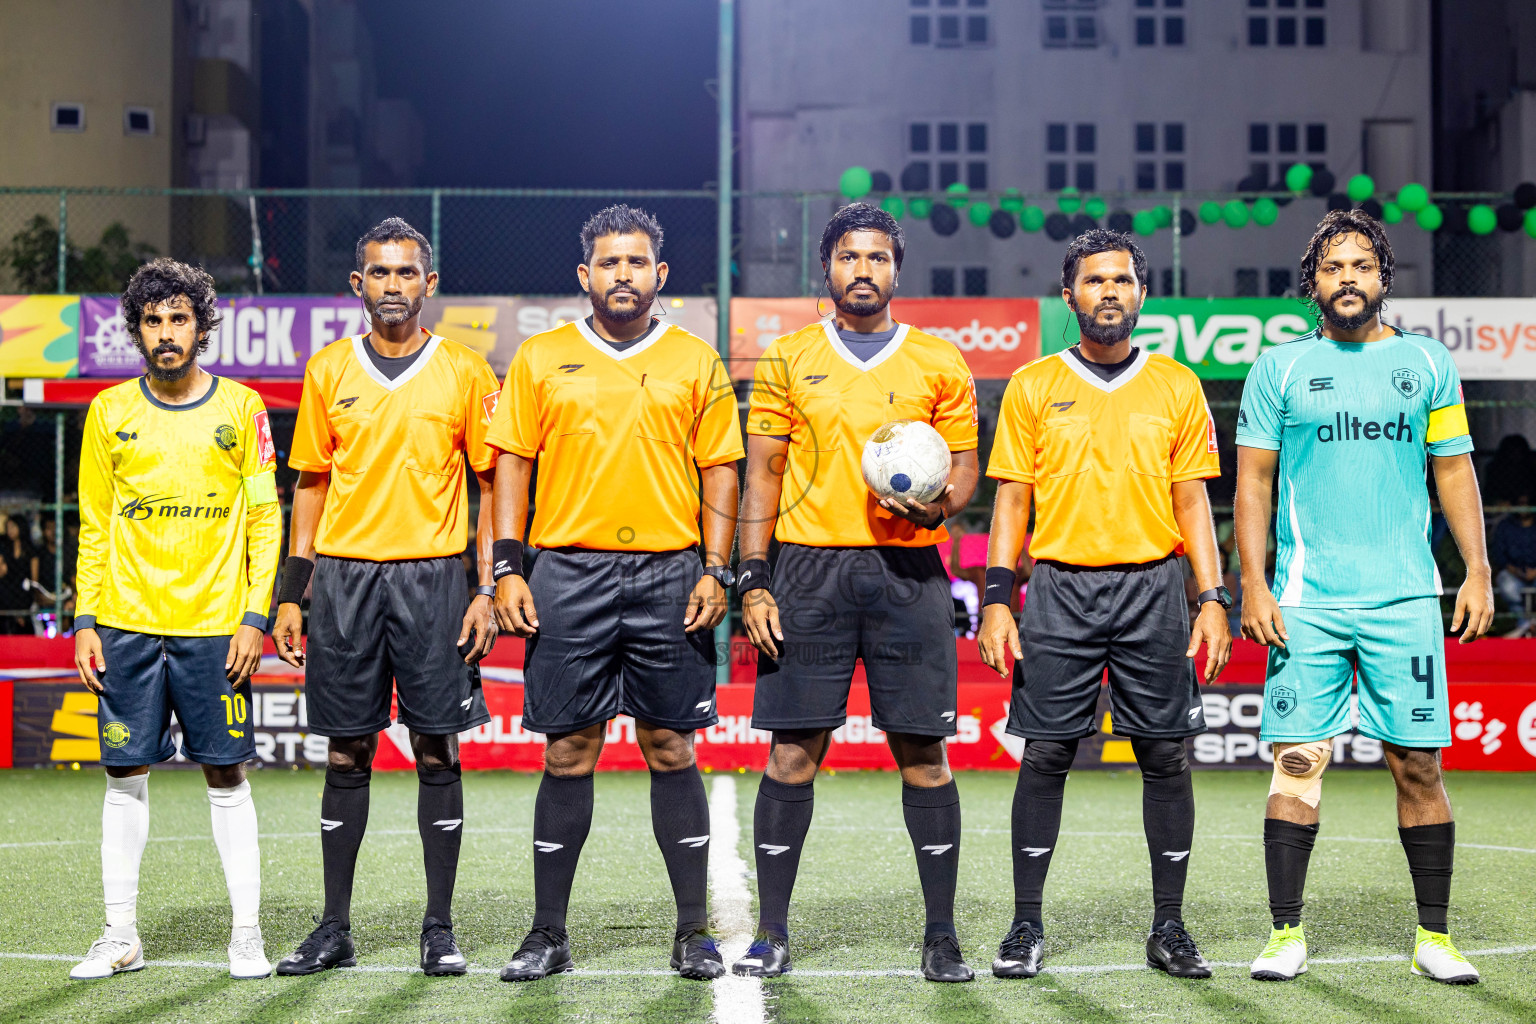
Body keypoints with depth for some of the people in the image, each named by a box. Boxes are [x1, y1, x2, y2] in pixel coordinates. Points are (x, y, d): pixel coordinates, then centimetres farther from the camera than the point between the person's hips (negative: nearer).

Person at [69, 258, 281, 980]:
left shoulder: (241, 408, 3)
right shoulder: (110, 410, 7)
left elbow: (265, 521, 2)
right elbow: (93, 527, 9)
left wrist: (255, 618, -6)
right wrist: (86, 621, 1)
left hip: (215, 626, -2)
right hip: (127, 623, 2)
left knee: (226, 775, 2)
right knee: (125, 774, 4)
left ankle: (246, 933, 10)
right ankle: (121, 936, 14)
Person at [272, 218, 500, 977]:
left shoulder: (464, 372, 3)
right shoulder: (328, 370, 8)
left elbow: (490, 485, 4)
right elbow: (312, 485, 12)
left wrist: (488, 590, -4)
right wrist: (291, 593, 6)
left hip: (432, 574, -1)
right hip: (346, 574, 2)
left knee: (437, 751, 1)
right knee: (346, 755, 5)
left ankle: (440, 929, 10)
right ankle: (335, 930, 14)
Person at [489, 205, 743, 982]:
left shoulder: (696, 362, 8)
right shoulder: (540, 358, 8)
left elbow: (719, 469, 7)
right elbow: (512, 461, 7)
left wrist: (715, 571, -2)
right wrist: (507, 568, -2)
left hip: (669, 576, 0)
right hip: (568, 575, 0)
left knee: (672, 750, 4)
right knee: (568, 754, 3)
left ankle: (694, 931, 12)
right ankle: (548, 934, 12)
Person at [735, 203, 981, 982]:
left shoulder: (940, 364, 9)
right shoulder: (788, 360, 9)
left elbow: (965, 465, 11)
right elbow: (763, 475, 8)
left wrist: (940, 504, -13)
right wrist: (753, 582, 0)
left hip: (908, 572, 0)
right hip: (809, 569, 0)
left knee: (923, 754, 0)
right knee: (792, 754, 0)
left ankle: (941, 935, 10)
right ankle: (772, 934, 9)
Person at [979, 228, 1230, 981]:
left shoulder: (1178, 387, 9)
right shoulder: (1032, 387, 7)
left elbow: (1192, 501, 8)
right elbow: (1012, 498, 6)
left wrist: (1213, 599, -1)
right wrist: (996, 600, -2)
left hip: (1152, 587, 1)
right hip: (1060, 587, -1)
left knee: (1165, 756, 1)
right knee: (1045, 756, -1)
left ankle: (1169, 929, 12)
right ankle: (1027, 927, 8)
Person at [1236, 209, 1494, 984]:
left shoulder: (1427, 363, 10)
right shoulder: (1279, 369, 6)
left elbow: (1455, 471, 13)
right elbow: (1252, 483, 5)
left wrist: (1477, 571, 4)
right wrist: (1253, 585, -3)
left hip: (1406, 598, 1)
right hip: (1306, 601, -1)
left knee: (1418, 765, 2)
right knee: (1297, 762, -3)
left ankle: (1433, 936, 13)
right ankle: (1286, 933, 5)